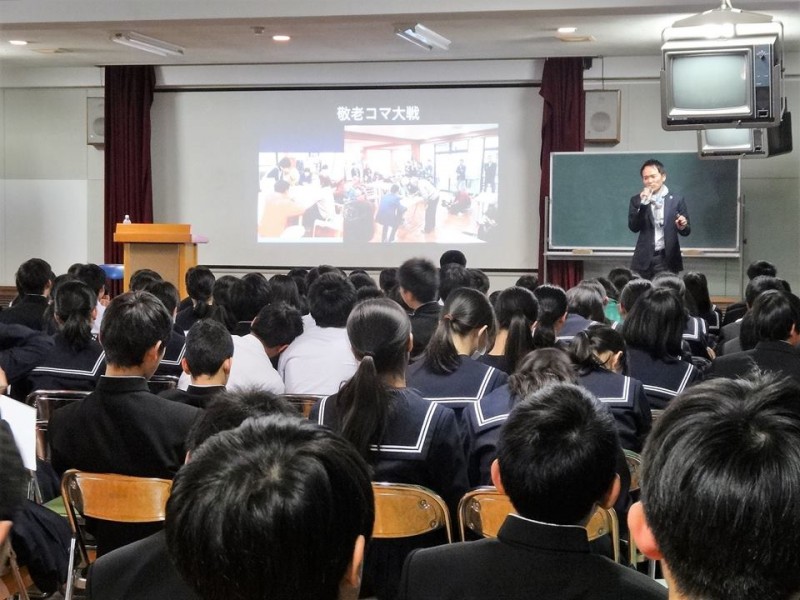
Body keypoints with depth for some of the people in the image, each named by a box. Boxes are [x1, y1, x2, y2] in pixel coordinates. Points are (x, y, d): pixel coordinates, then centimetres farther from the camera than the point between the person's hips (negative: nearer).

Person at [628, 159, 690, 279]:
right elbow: (633, 227, -5)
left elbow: (686, 231, 6)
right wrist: (642, 203, -15)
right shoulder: (637, 200, 7)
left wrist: (682, 227, -18)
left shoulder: (676, 200, 5)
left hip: (667, 259, -1)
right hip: (644, 259, 1)